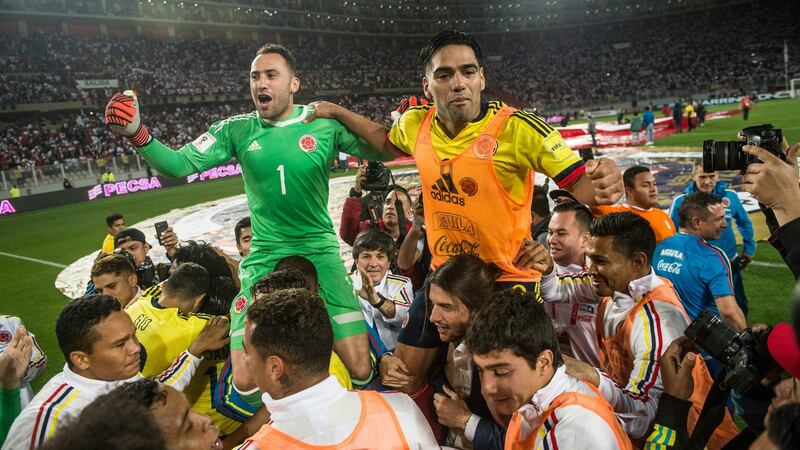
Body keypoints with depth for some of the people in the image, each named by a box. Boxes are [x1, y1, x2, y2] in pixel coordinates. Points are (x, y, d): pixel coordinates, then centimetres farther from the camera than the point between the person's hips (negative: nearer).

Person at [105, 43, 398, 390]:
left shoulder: (325, 123, -2)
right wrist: (136, 133, -20)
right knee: (245, 381, -8)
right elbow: (179, 165, -4)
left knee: (361, 369, -8)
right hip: (264, 260, 1)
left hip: (319, 254, -1)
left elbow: (384, 154, -2)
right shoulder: (237, 130, 1)